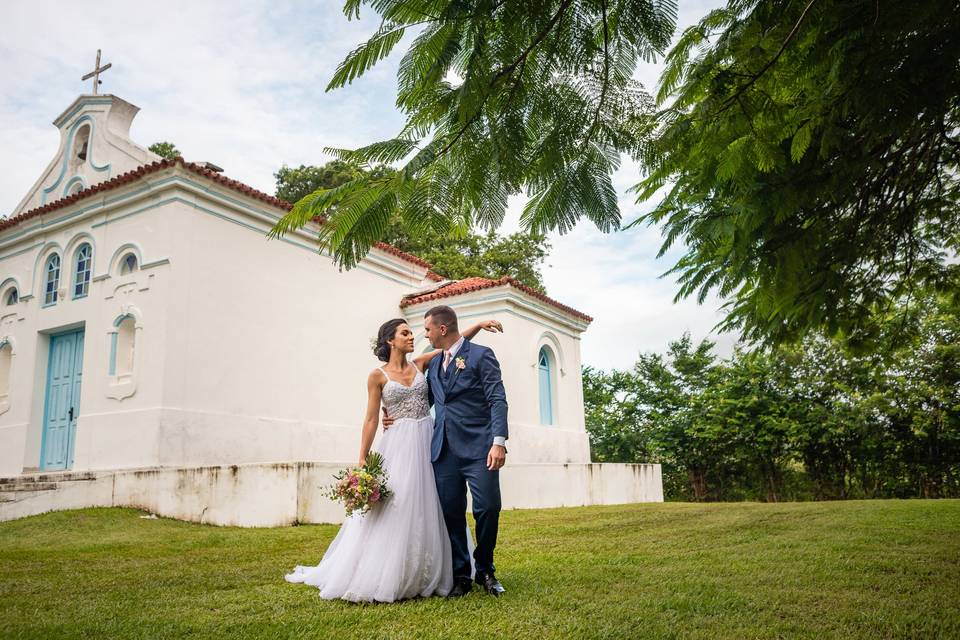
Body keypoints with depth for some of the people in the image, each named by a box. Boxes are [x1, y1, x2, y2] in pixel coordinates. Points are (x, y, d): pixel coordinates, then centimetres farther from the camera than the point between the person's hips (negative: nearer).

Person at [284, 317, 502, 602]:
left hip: (429, 441, 4)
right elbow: (371, 419, -1)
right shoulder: (378, 375, 0)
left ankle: (427, 577, 17)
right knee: (394, 509, -5)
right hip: (399, 445, -4)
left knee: (428, 509, 7)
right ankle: (385, 579, 8)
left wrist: (480, 324, -2)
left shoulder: (419, 365, 9)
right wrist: (362, 460, -5)